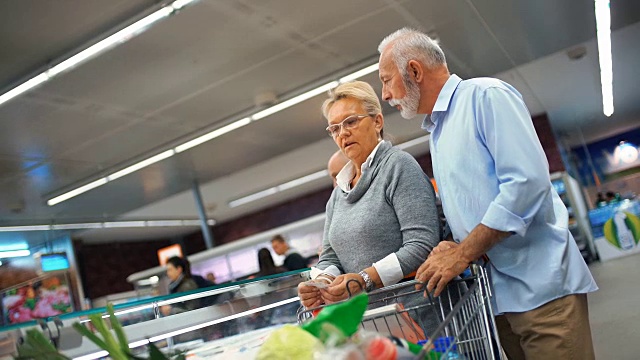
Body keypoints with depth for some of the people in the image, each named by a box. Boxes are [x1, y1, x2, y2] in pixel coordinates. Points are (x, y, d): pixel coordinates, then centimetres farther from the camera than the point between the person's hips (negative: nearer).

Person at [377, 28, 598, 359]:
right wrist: (451, 255, 0)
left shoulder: (485, 95, -9)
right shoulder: (436, 132, 17)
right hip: (497, 294, 8)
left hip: (541, 285, -8)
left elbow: (528, 180, -21)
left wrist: (462, 252, -18)